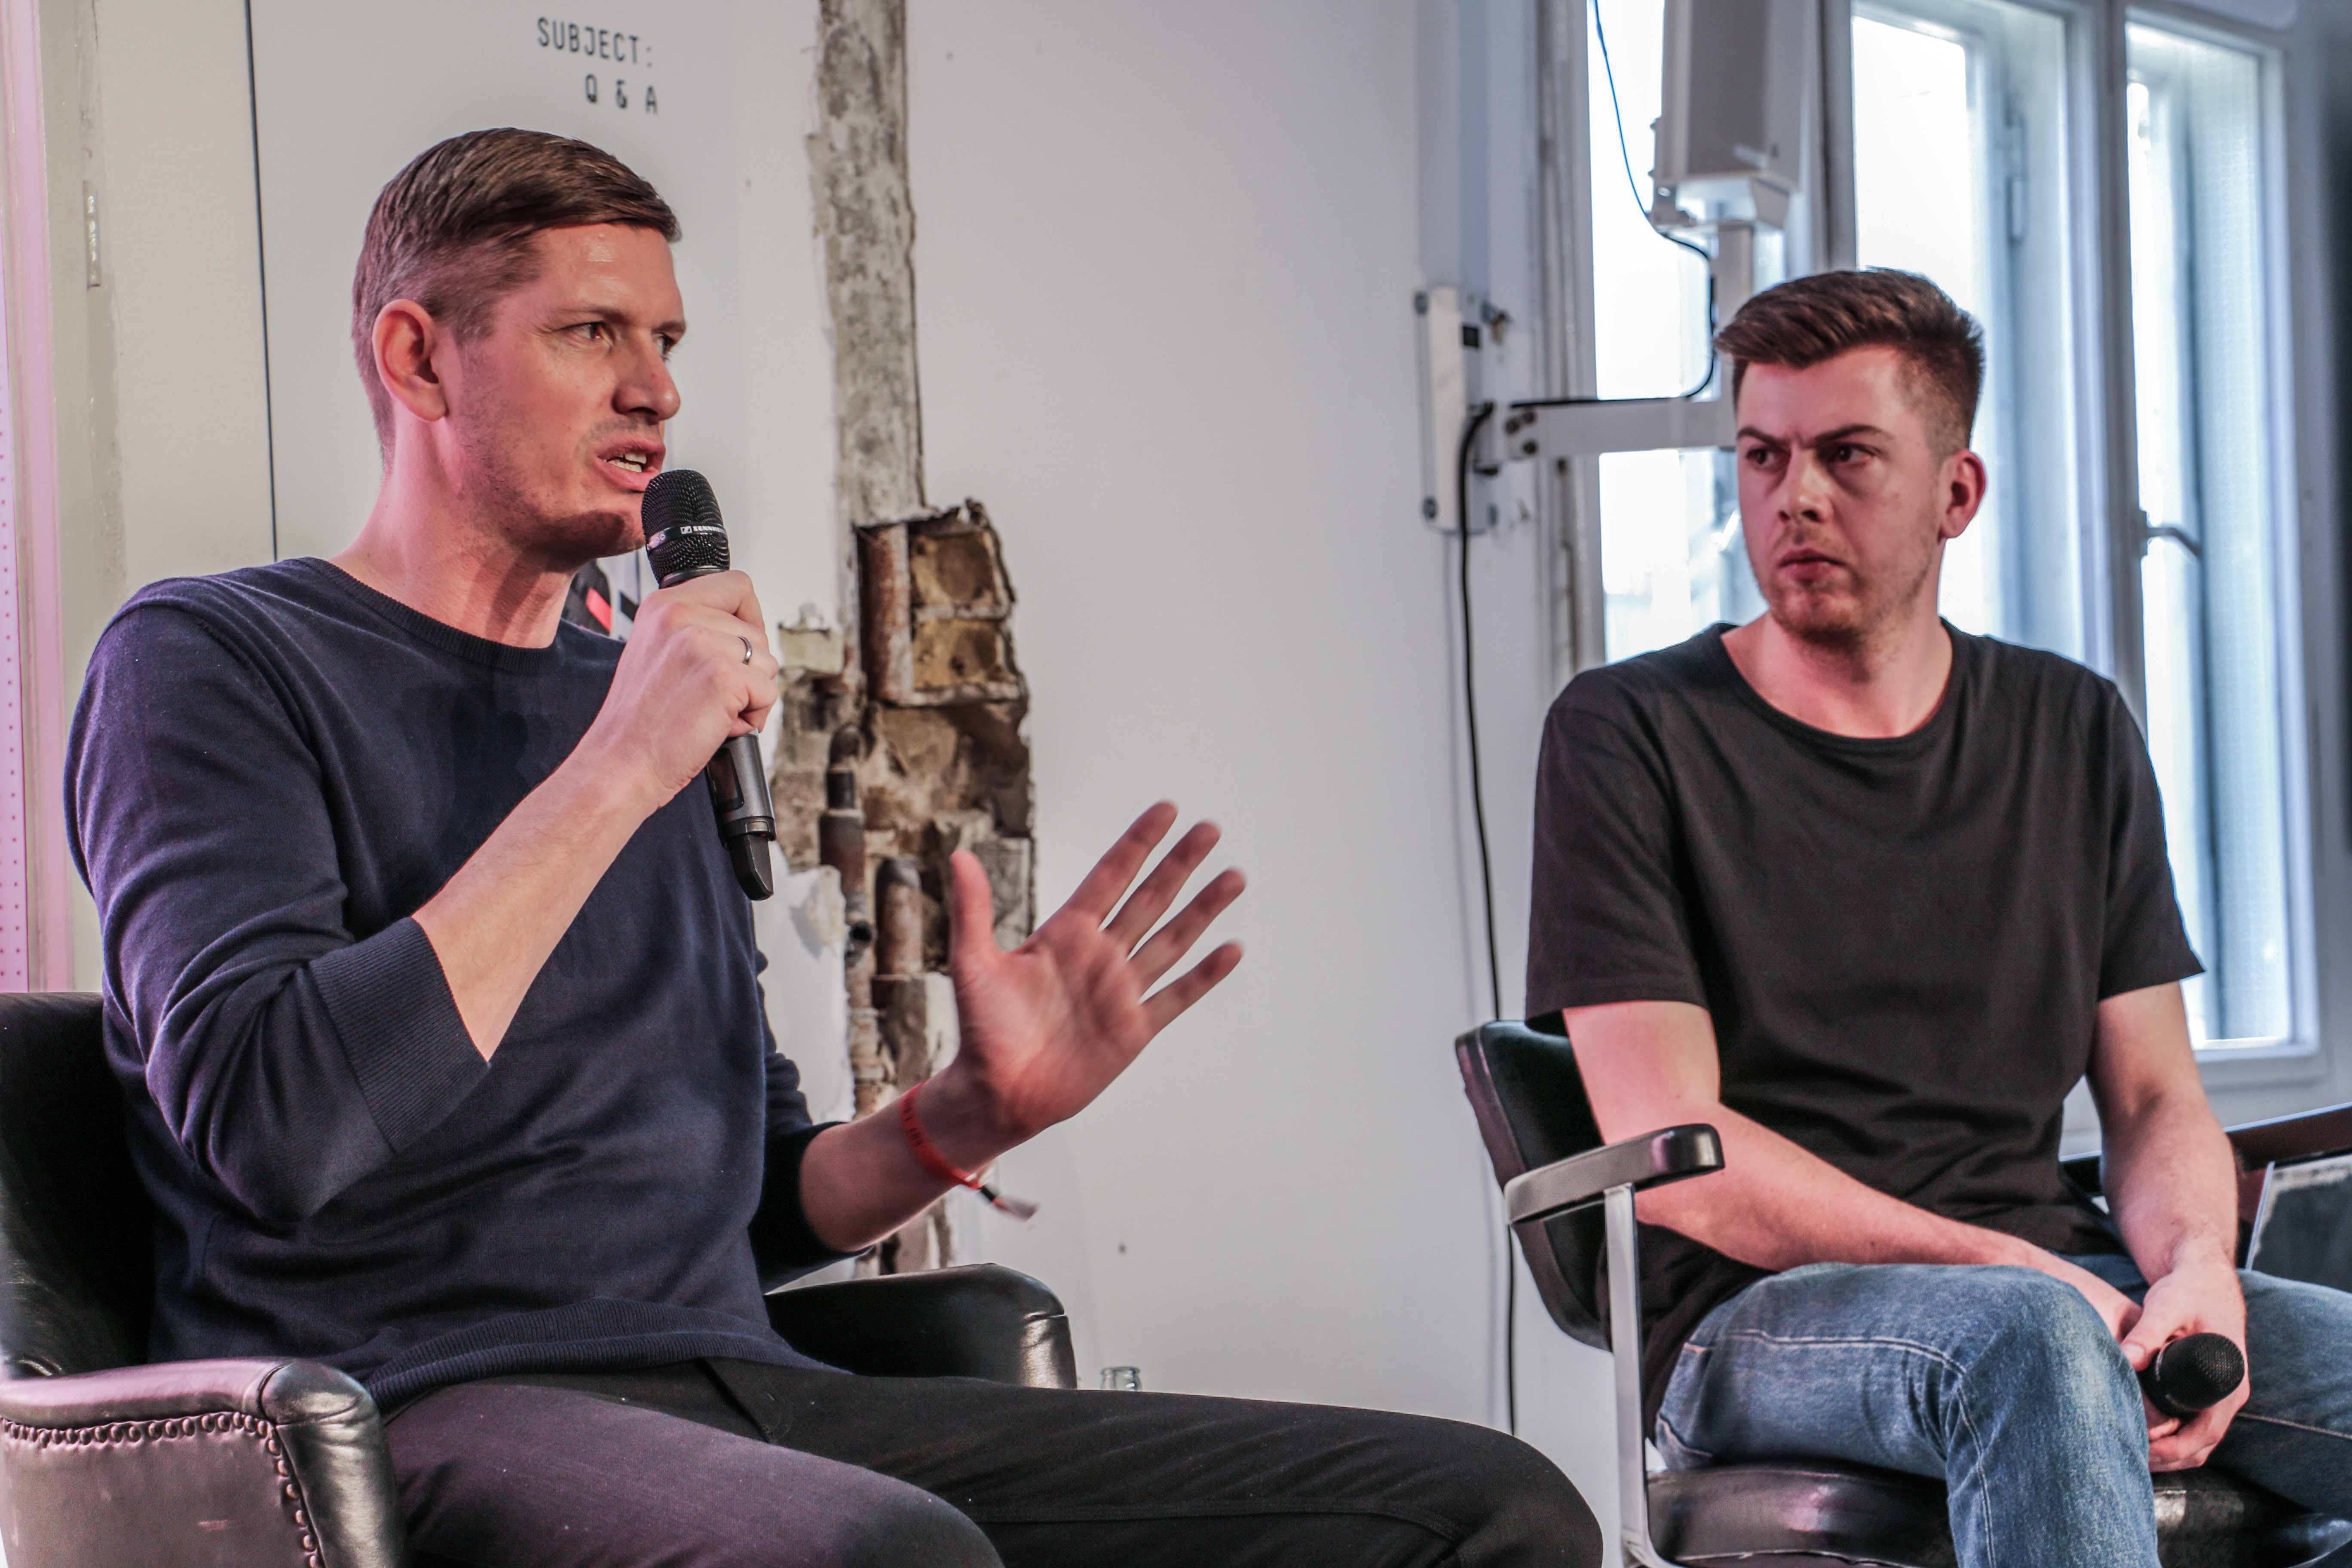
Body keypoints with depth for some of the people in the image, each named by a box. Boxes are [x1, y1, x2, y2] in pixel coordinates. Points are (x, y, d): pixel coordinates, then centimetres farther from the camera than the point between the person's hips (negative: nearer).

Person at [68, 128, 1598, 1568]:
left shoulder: (630, 703, 24)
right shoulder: (208, 659, 3)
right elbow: (268, 1126, -16)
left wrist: (974, 1114, 4)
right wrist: (617, 775, -13)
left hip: (737, 1380, 6)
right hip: (430, 1411, -6)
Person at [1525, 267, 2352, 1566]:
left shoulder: (2076, 734, 16)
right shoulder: (1628, 735, 0)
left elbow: (2156, 1096, 13)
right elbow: (1673, 1157, -7)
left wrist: (2197, 1265, -11)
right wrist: (2000, 1264, -16)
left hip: (2062, 1283, 5)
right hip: (1751, 1315, -4)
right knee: (2030, 1339, -38)